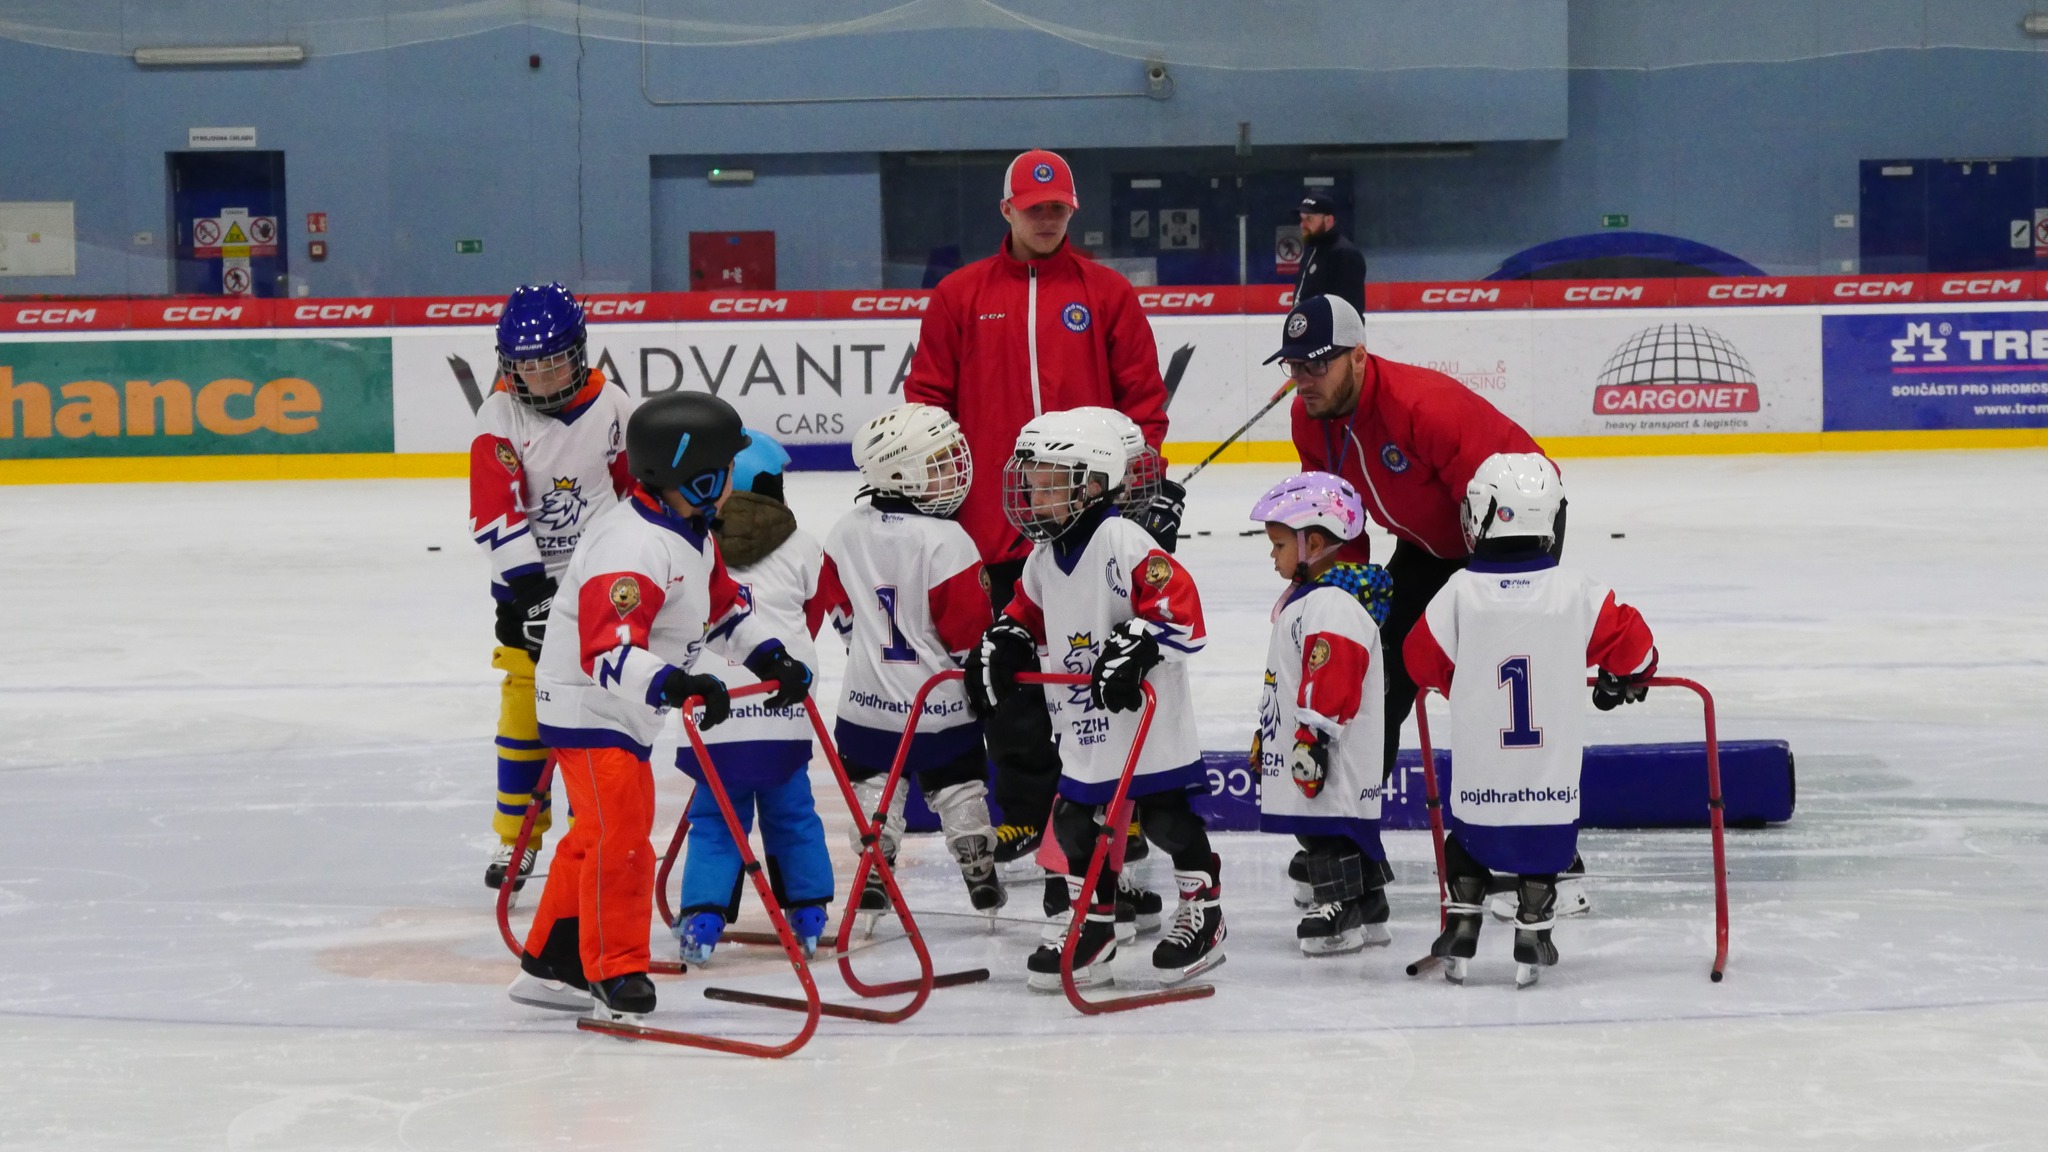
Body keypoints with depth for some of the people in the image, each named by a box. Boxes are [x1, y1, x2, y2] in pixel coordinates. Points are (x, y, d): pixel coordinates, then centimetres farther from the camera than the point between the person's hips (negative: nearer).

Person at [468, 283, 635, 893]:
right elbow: (495, 515, -18)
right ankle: (516, 836, 11)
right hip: (528, 580, -1)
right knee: (524, 705, -1)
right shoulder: (500, 418, -10)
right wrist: (532, 589, -25)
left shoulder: (611, 408, -3)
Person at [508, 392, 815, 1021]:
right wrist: (676, 684, -51)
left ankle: (550, 965, 29)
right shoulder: (633, 547, -29)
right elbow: (607, 651, -39)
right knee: (620, 835, -15)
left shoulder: (691, 533, 6)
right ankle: (615, 970, -6)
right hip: (587, 708, -11)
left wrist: (771, 657, 9)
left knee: (598, 837, 18)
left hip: (630, 711, 11)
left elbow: (724, 604, 21)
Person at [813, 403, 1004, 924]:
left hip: (868, 693, 3)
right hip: (941, 702, -3)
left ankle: (873, 872, 12)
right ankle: (980, 876, 17)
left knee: (874, 781, 16)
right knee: (958, 784, 12)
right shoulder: (946, 540, -20)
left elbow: (834, 598, 9)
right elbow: (969, 623, -18)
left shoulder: (848, 531, -4)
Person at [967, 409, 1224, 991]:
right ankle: (1092, 929, 22)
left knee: (1166, 816, -1)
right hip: (1083, 727, 8)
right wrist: (1003, 643, 8)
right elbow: (1028, 610, 25)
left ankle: (1203, 912, 17)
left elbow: (1179, 605, -24)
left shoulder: (1121, 542, -17)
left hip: (1148, 716, -8)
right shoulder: (1044, 556, 9)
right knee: (1075, 821, 9)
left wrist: (1134, 648, -32)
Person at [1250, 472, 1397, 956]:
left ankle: (1339, 908, -6)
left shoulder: (1333, 605, -19)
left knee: (1328, 824, -8)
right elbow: (1292, 674, 25)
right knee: (1344, 826, 14)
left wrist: (1313, 736, -26)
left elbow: (1331, 679, -26)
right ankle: (1367, 911, 19)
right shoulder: (1304, 595, 17)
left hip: (1332, 750, -11)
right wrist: (1266, 736, 28)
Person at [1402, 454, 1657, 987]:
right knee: (1544, 850, 17)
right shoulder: (1576, 592, -8)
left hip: (1480, 767, 0)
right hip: (1553, 775, 0)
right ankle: (1533, 934, 15)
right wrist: (1624, 681, 21)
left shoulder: (1460, 591, -9)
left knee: (1469, 840, 22)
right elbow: (1631, 640, -1)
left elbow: (1425, 659, 3)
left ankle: (1461, 927, 19)